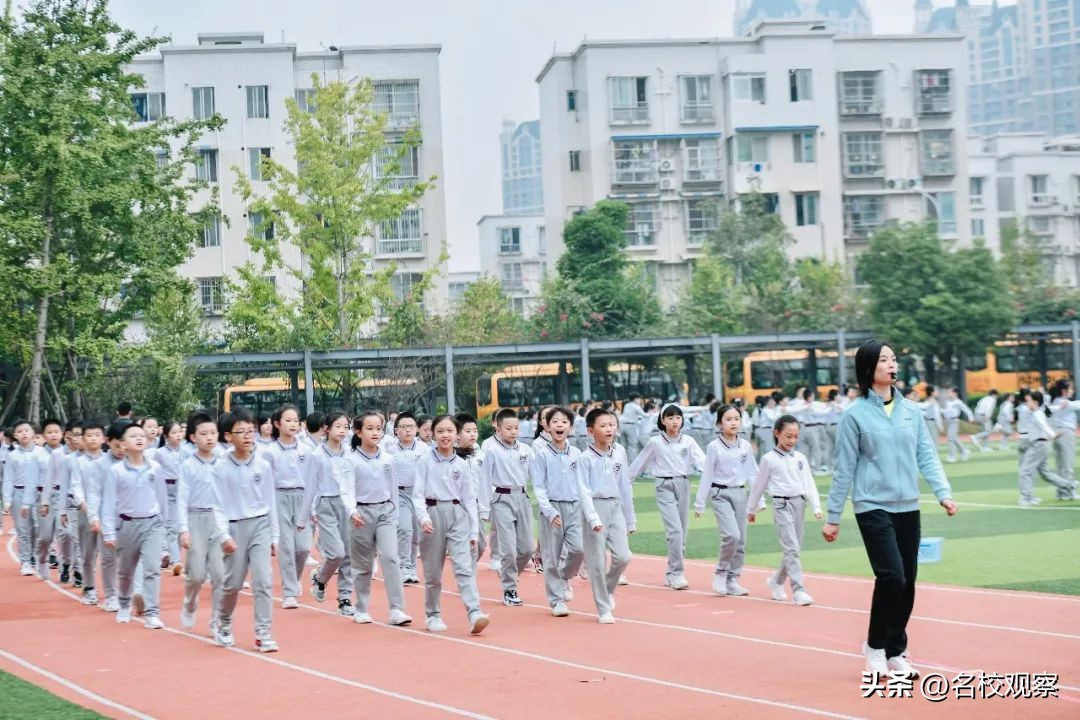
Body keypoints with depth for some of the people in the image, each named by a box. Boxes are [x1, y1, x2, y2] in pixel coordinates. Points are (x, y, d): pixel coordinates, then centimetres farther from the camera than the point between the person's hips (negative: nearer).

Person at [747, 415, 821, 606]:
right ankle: (798, 590, -16)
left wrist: (816, 506, -1)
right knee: (791, 548, -13)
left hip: (799, 503, 5)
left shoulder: (800, 458, 10)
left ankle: (776, 581, 29)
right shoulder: (769, 459, -2)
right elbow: (759, 485, 6)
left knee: (795, 548, 9)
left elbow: (809, 483, 9)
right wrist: (751, 509, 12)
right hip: (782, 504, -5)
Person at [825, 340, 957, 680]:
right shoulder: (855, 415, -5)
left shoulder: (911, 410, 8)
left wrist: (943, 492, -9)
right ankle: (875, 644, 6)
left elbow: (927, 456, 6)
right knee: (892, 576, -16)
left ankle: (896, 652, 22)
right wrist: (833, 517, -1)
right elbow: (844, 469, -3)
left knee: (907, 583, 6)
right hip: (873, 508, -5)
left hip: (908, 508, 5)